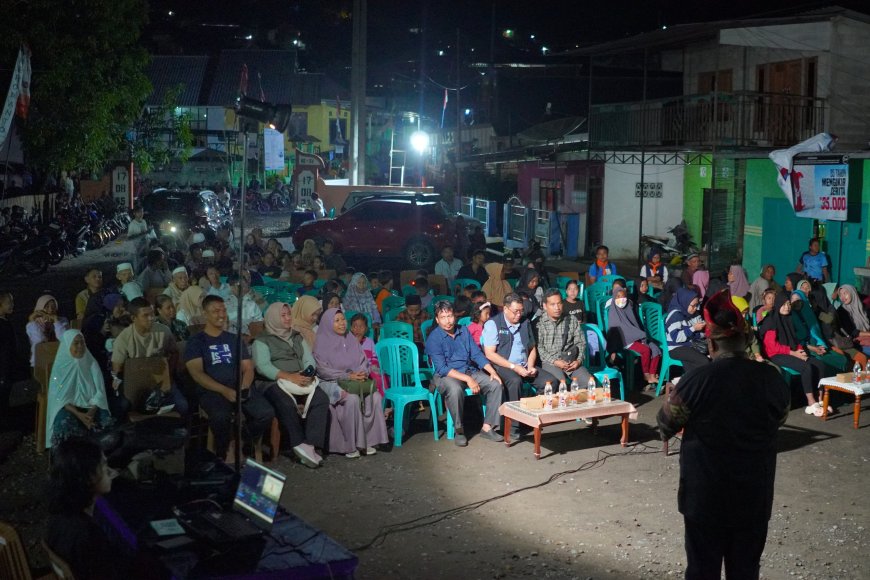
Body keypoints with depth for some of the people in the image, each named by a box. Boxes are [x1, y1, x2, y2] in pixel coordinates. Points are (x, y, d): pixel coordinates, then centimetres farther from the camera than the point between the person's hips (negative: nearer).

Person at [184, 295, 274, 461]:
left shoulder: (234, 339, 20)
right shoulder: (196, 341, 7)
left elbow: (248, 368, 15)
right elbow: (197, 373, -6)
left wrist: (244, 388, -9)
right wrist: (225, 390, -18)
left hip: (239, 388, 4)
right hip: (212, 391, -4)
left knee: (267, 413, -23)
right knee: (221, 416, -38)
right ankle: (222, 454, -9)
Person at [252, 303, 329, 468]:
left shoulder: (297, 337, 24)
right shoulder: (263, 340, 6)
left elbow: (309, 360, 14)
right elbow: (262, 366, -9)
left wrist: (308, 374, -11)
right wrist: (290, 376, -21)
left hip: (301, 380, 5)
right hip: (274, 382, -5)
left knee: (322, 399, -25)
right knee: (287, 404, -38)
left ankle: (310, 445, -32)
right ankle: (299, 445, -29)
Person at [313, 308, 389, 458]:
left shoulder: (351, 339, 14)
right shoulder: (322, 342, -3)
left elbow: (363, 360, 13)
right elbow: (322, 370, -11)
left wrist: (363, 372, -11)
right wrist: (347, 376, -19)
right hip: (332, 383, -5)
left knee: (375, 397, -22)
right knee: (352, 399, -34)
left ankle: (368, 440, -14)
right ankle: (350, 444, -24)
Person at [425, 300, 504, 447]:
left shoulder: (464, 331, 8)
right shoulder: (433, 338, -9)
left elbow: (477, 354, 9)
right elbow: (442, 368, -17)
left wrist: (492, 371, -8)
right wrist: (467, 379, -24)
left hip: (470, 371, 6)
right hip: (446, 375, -6)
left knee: (496, 384, -15)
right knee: (455, 389, -38)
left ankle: (487, 427, -9)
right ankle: (459, 430, -20)